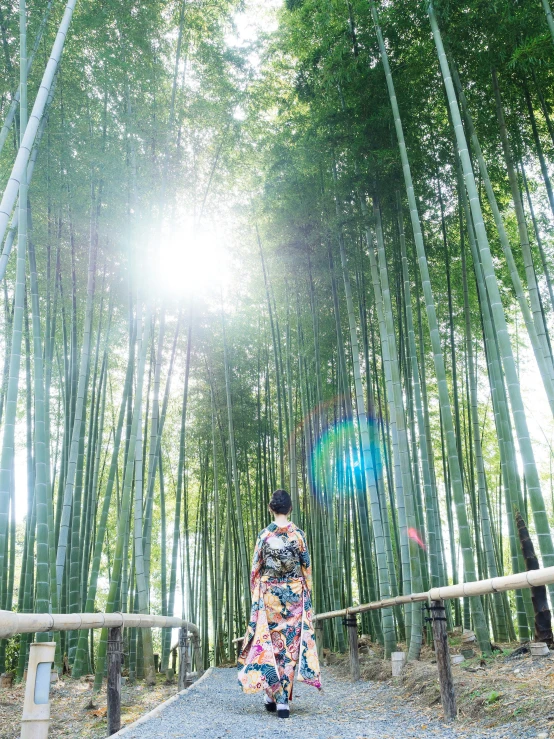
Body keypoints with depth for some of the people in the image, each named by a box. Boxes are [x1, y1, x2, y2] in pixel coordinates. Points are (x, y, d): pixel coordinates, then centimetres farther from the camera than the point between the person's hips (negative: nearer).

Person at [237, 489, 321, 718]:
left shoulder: (264, 534, -5)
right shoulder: (298, 534, -3)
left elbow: (256, 569, -2)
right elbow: (307, 568, 0)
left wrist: (256, 595, 8)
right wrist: (308, 594, 9)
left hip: (269, 594, 0)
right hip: (295, 594, 1)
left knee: (271, 642, 10)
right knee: (291, 643, 5)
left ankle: (272, 695, 13)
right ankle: (283, 699, 6)